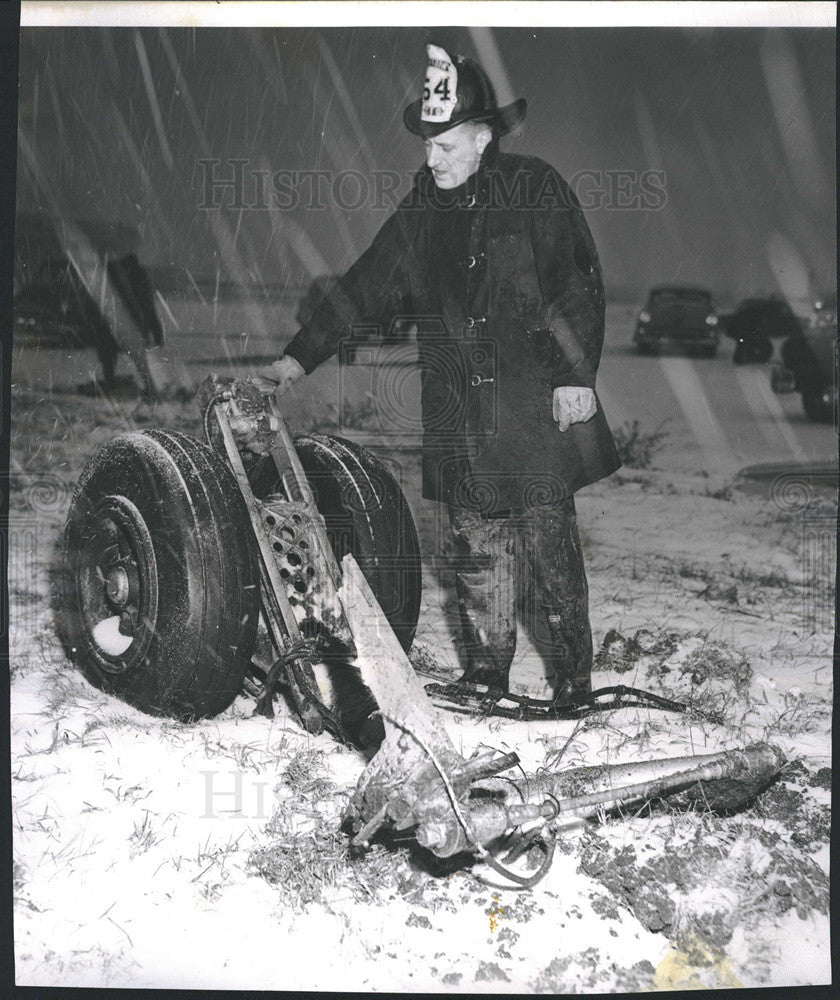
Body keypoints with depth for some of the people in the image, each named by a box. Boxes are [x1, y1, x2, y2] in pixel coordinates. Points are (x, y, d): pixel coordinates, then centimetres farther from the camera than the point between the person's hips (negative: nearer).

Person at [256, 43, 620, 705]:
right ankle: (485, 687, 18)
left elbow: (581, 286, 0)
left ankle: (573, 691, 12)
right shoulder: (420, 211, 11)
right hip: (459, 418, 4)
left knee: (552, 546, 0)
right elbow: (362, 289, 16)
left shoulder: (536, 190, 0)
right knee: (478, 553, 6)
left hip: (538, 408, -3)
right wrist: (300, 356, 12)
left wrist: (577, 375, -6)